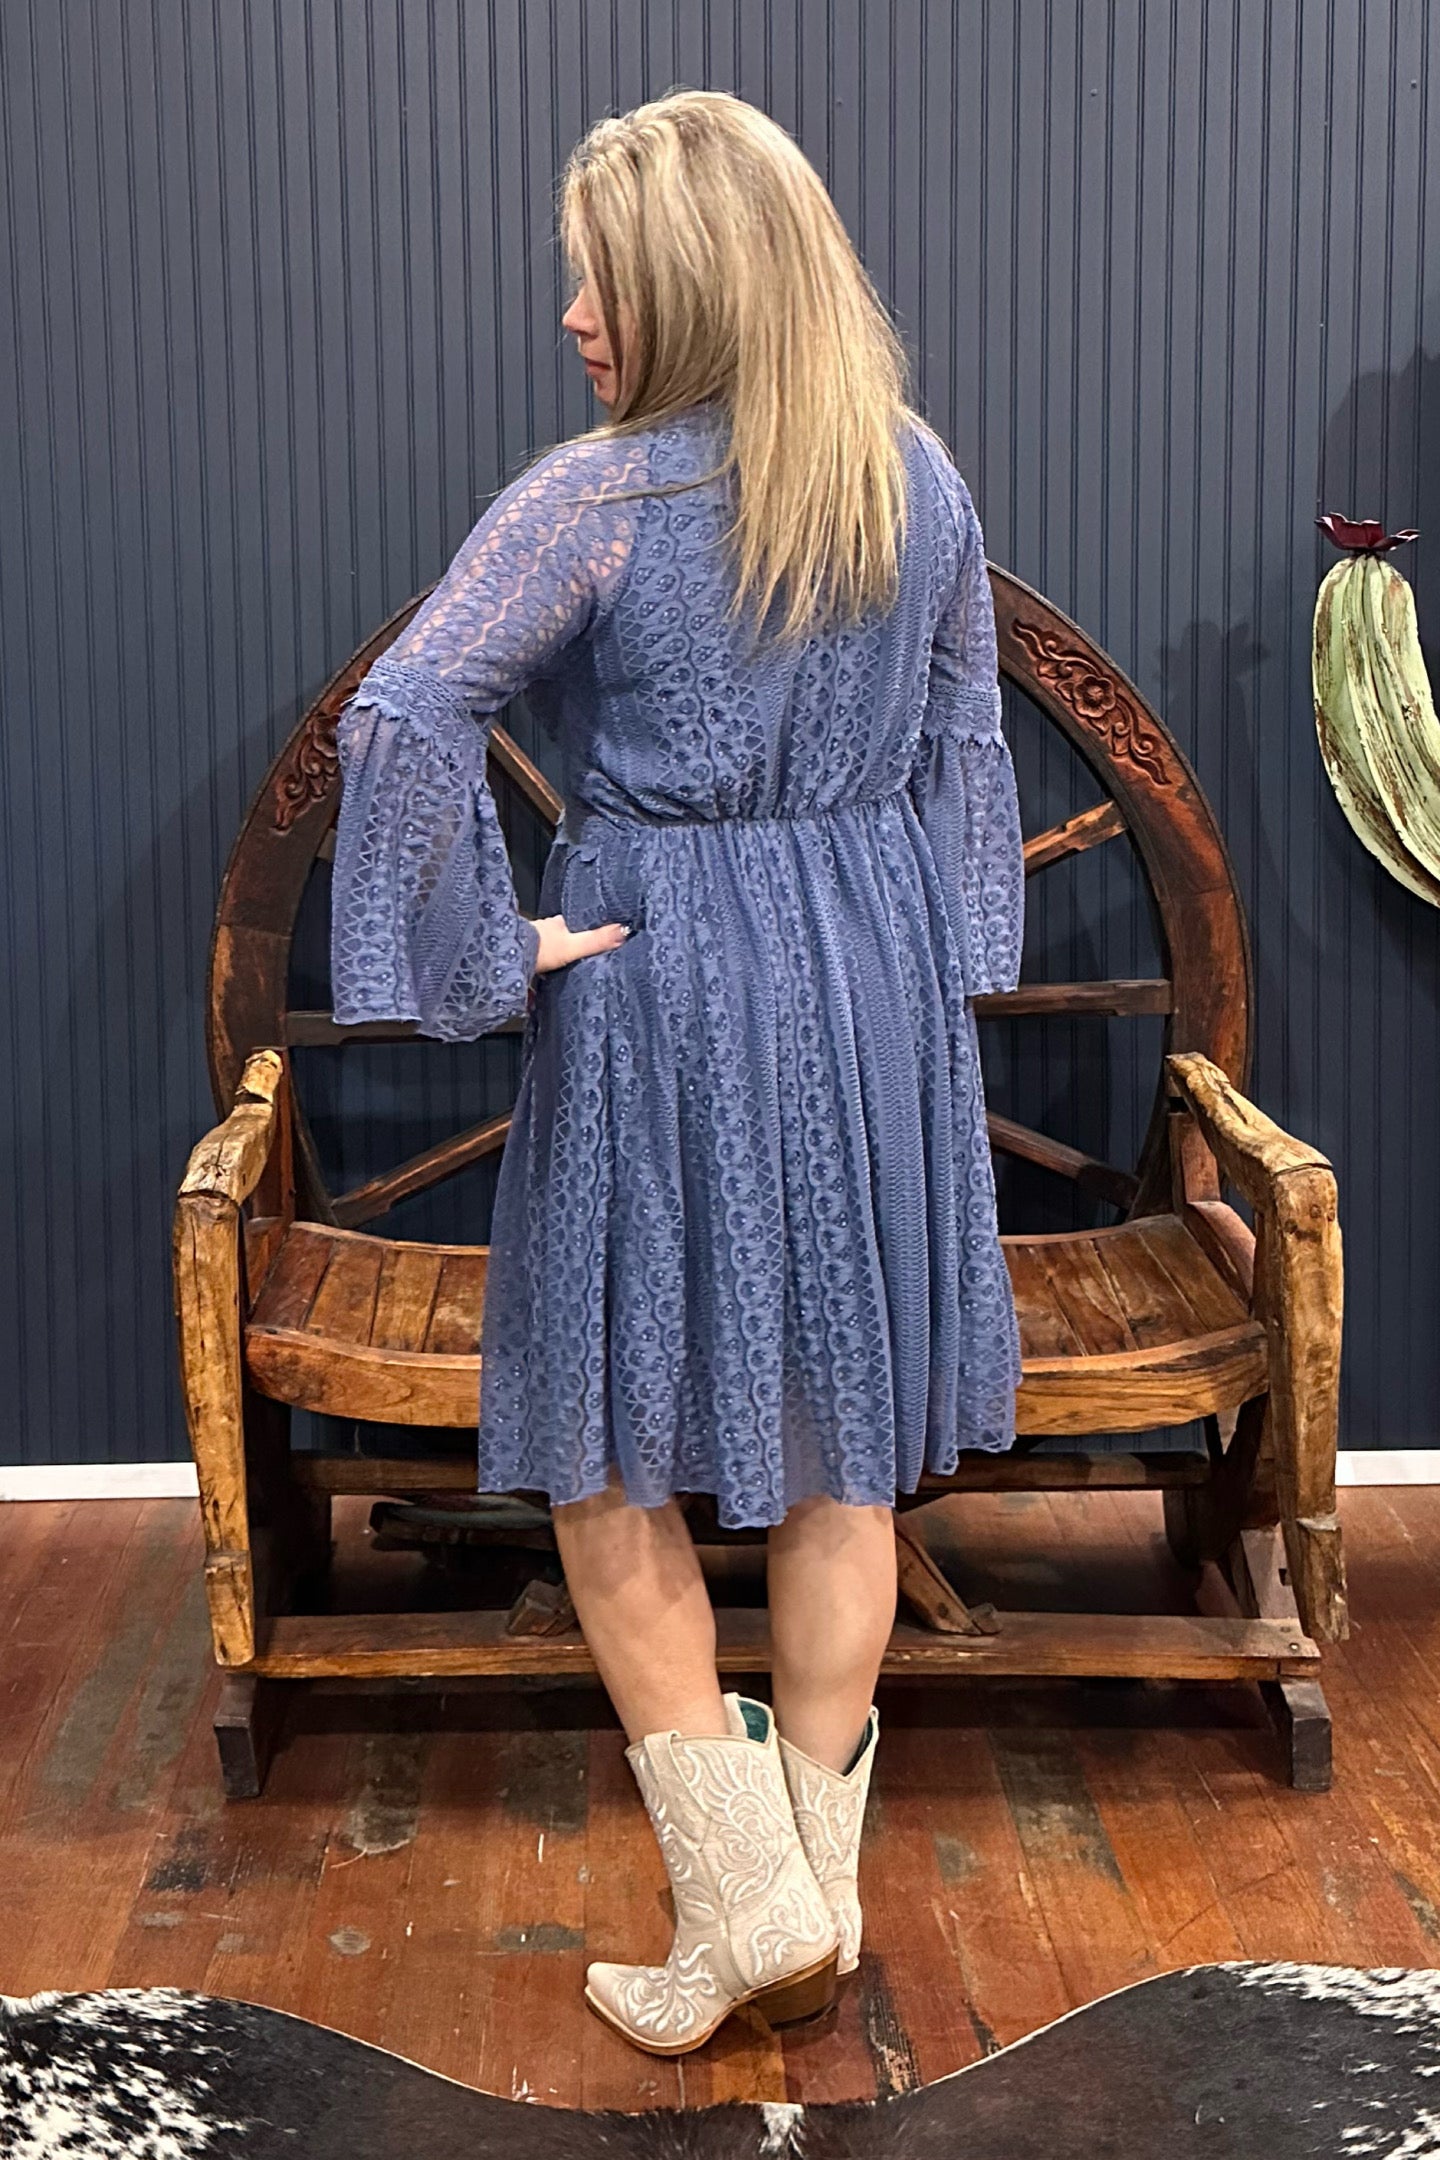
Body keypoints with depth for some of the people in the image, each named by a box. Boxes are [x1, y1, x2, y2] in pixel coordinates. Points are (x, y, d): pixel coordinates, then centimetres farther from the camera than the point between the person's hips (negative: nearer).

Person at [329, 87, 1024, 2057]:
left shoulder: (598, 496, -13)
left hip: (658, 994, -5)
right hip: (876, 990, 6)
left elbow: (403, 721, -23)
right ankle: (815, 1892, 25)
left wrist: (488, 963, -14)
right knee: (841, 1456, 13)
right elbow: (963, 751, 10)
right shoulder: (924, 480, 4)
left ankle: (748, 1912, 12)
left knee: (612, 1459, 9)